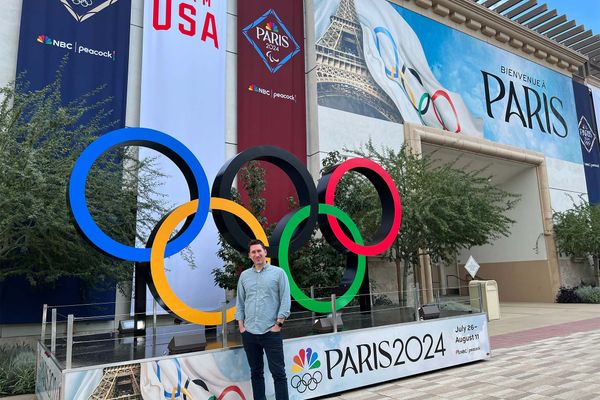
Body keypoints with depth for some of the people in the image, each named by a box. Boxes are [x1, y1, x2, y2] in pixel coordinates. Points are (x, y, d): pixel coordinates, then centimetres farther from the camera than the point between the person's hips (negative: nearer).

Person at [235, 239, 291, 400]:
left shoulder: (278, 272, 0)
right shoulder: (244, 275, 11)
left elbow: (285, 300, -3)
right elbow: (240, 302, 13)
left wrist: (278, 324, -9)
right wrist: (241, 325, 5)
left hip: (271, 332, -3)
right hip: (249, 333, 4)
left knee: (278, 372, 0)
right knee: (256, 372, 13)